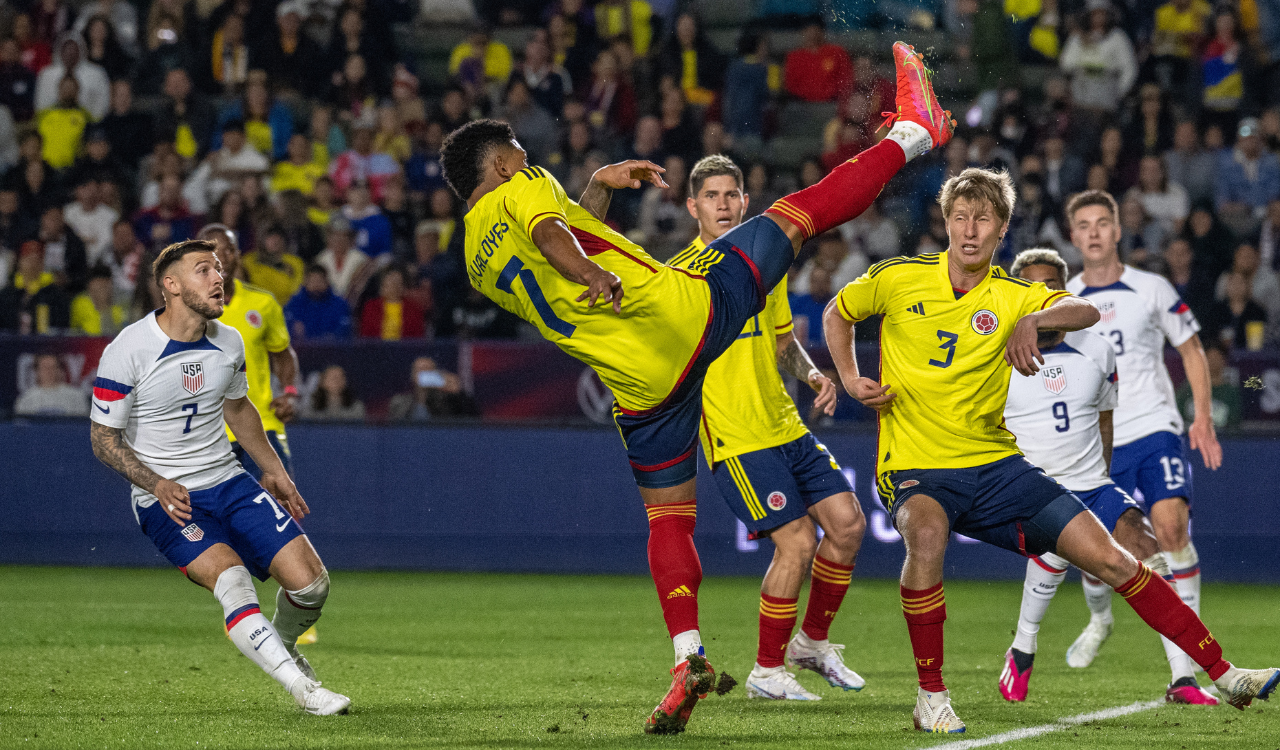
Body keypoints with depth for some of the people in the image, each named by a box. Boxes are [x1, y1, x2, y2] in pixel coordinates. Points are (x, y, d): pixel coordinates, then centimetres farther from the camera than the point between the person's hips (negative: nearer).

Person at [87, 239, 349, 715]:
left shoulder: (228, 342, 4)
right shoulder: (127, 352, -14)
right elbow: (103, 438, -8)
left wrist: (274, 471, 22)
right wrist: (156, 484, -22)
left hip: (228, 483, 5)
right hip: (167, 499, -5)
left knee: (310, 583, -8)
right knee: (230, 574, -30)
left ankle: (280, 646, 26)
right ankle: (303, 689, -30)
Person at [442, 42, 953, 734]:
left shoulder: (478, 263, 21)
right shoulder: (520, 189, 3)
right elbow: (547, 233, -21)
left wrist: (598, 186, 39)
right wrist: (591, 273, -35)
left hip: (640, 384, 5)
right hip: (686, 310, -5)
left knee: (668, 521, 11)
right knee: (793, 216, 11)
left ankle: (688, 658, -4)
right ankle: (909, 131, 24)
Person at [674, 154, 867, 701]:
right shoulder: (681, 275, -10)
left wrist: (812, 374, 5)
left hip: (787, 425, 7)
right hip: (735, 437, -7)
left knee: (848, 522, 1)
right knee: (797, 543, -13)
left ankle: (812, 641, 21)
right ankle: (767, 672, 3)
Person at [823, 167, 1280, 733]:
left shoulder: (1015, 298, 1)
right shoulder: (897, 279, -1)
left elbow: (1086, 311, -18)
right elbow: (838, 314, 18)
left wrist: (1031, 322, -37)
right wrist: (850, 379, 2)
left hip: (995, 465, 3)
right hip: (916, 468, -2)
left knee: (1111, 560, -4)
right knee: (927, 532, -39)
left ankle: (1222, 675, 5)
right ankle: (930, 696, -25)